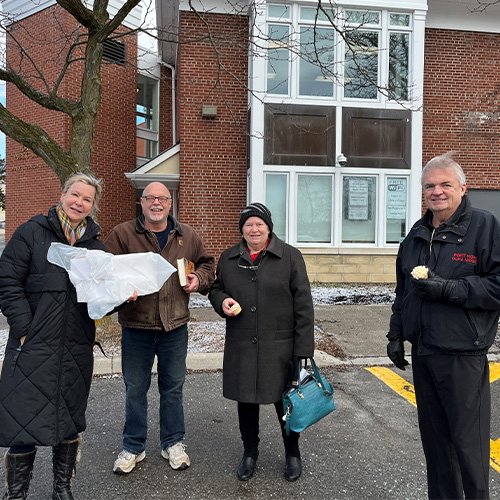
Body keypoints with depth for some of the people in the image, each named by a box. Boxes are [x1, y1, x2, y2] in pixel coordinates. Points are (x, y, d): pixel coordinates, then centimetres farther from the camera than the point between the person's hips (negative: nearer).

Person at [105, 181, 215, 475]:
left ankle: (173, 442, 34)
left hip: (175, 325, 2)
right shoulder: (123, 234, -3)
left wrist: (199, 278, -4)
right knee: (135, 389, 13)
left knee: (173, 387, 15)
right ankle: (134, 447, 31)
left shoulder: (187, 235, 5)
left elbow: (207, 262, 16)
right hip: (136, 325, -1)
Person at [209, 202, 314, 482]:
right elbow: (216, 289, 18)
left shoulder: (290, 256, -5)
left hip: (280, 347, -3)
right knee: (246, 401, 15)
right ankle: (250, 452, 38)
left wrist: (304, 350, -10)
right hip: (242, 347, 3)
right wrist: (222, 301, -7)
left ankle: (293, 453, 35)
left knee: (286, 401, 10)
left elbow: (304, 305, -6)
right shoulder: (228, 259, 7)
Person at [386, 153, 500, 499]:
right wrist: (395, 335, 17)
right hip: (422, 352, 6)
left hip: (463, 355, -6)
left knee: (468, 439, 3)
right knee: (434, 436, 17)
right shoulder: (416, 235, 13)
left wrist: (448, 288, -19)